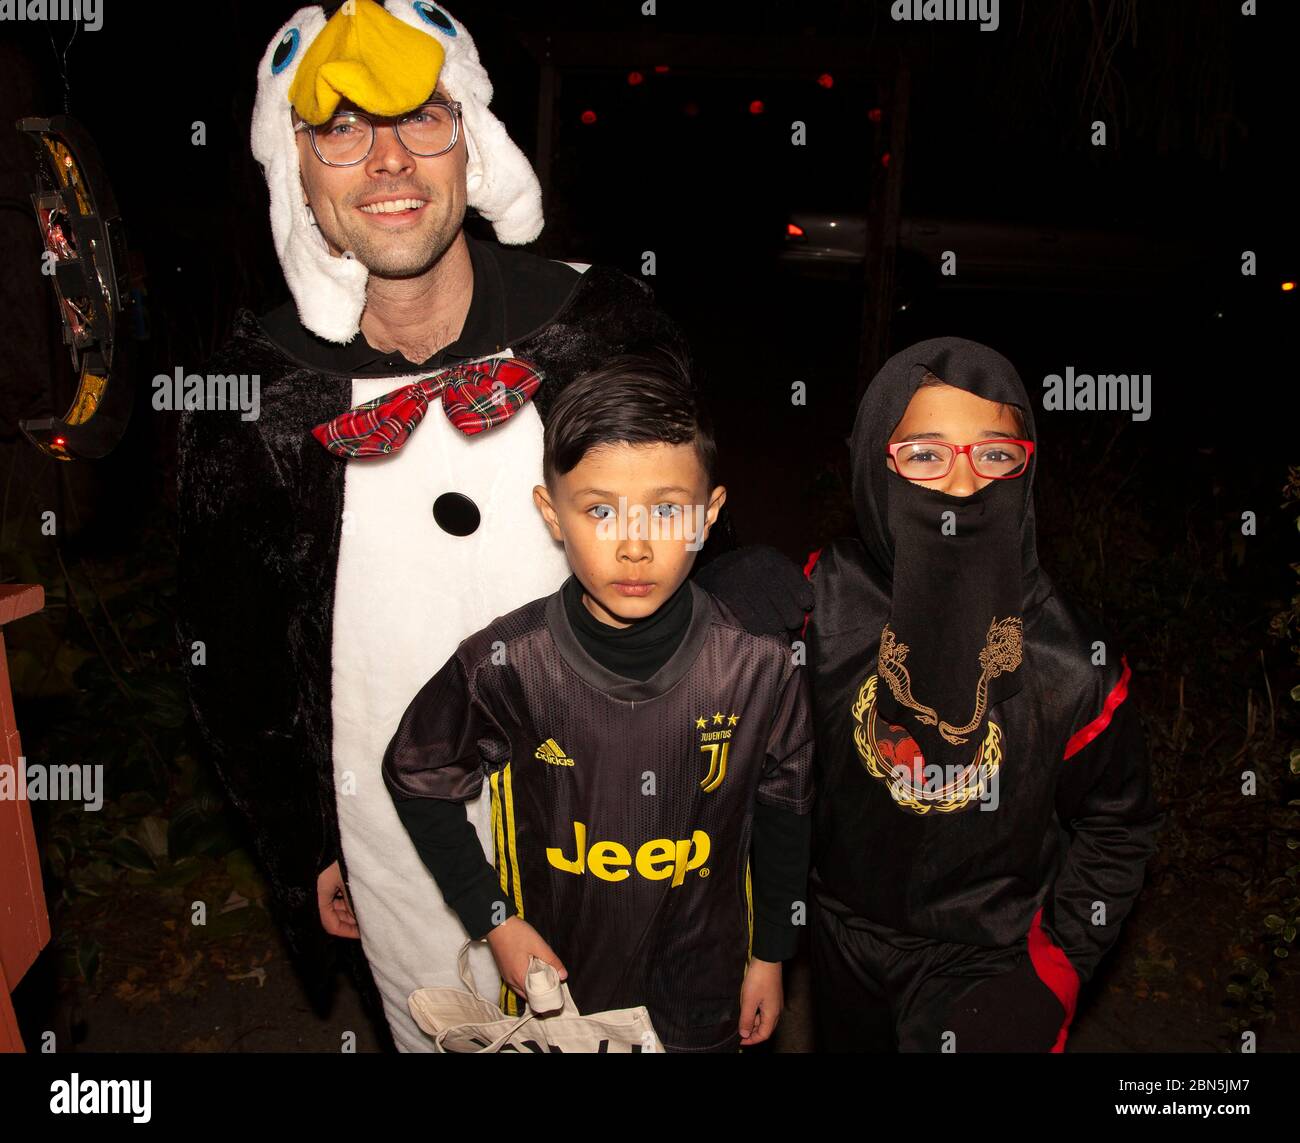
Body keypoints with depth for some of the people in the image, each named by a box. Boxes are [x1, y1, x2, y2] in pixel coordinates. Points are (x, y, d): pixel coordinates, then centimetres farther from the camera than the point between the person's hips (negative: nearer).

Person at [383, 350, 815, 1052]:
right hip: (553, 976, 0)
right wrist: (491, 918, -6)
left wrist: (770, 955, 6)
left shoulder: (760, 665, -20)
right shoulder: (504, 665, -22)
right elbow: (416, 778, -4)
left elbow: (783, 811, -4)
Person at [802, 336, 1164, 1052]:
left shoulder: (1074, 663, -20)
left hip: (991, 963, -2)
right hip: (844, 951, 3)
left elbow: (1114, 829, -3)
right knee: (846, 1044, 26)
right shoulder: (820, 603, -19)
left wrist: (1048, 972, -8)